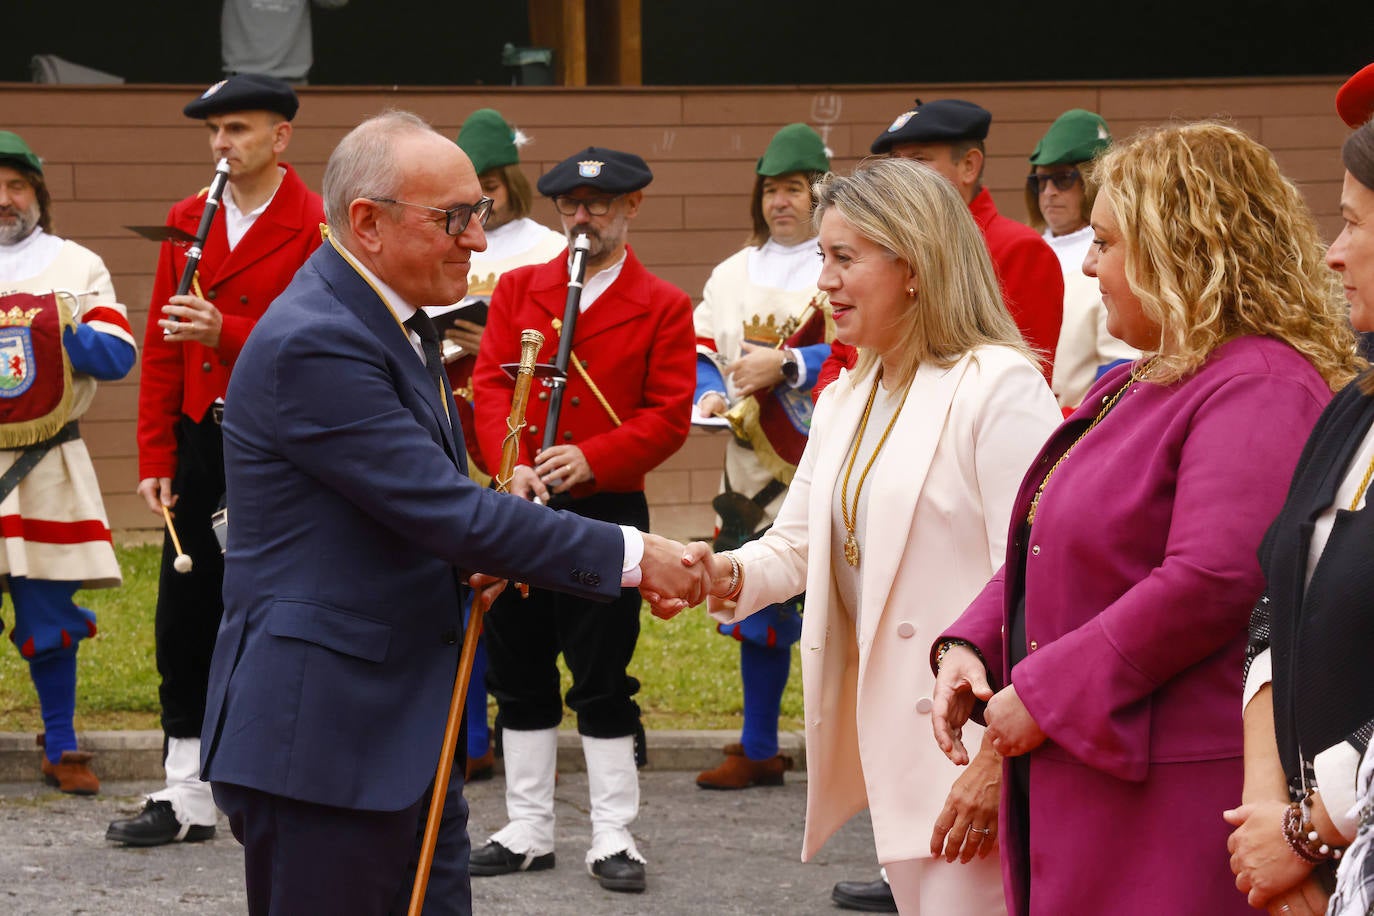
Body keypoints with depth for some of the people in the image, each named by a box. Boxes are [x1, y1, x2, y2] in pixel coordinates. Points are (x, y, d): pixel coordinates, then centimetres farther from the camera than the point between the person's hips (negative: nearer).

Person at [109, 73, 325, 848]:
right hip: (201, 442, 6)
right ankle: (188, 800, 15)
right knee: (184, 624, 7)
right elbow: (163, 346, 10)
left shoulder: (317, 229, -8)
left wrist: (225, 333, -25)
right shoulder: (189, 220, 9)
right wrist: (157, 457, 5)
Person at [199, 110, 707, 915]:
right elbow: (451, 512, -22)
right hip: (320, 734, -9)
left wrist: (481, 552, 1)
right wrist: (629, 556, -17)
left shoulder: (395, 321, 13)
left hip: (409, 727, 10)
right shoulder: (313, 344, -19)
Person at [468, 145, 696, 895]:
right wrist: (514, 464, -17)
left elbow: (670, 414, -6)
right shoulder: (518, 289, 9)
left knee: (604, 680, -1)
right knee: (519, 675, 9)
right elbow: (491, 383, 0)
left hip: (608, 510, -3)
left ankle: (613, 839, 7)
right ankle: (529, 831, 20)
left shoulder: (662, 307, 0)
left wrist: (591, 460, -20)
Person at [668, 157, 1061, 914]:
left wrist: (1000, 760, -21)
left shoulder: (999, 387, -14)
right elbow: (797, 543, 16)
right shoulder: (845, 400, 16)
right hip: (885, 732, 9)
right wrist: (729, 575, -8)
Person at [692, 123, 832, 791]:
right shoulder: (734, 274, 15)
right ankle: (758, 751, 21)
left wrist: (786, 366, -22)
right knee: (758, 610, 11)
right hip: (757, 469, 6)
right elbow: (701, 350, 15)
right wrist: (711, 395, -6)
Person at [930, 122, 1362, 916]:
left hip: (1172, 793, -10)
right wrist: (968, 646, 5)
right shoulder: (1138, 387, 20)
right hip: (1082, 782, 10)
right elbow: (1043, 553, 24)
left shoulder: (1261, 389, -15)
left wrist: (1044, 696, -19)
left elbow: (1210, 583, -25)